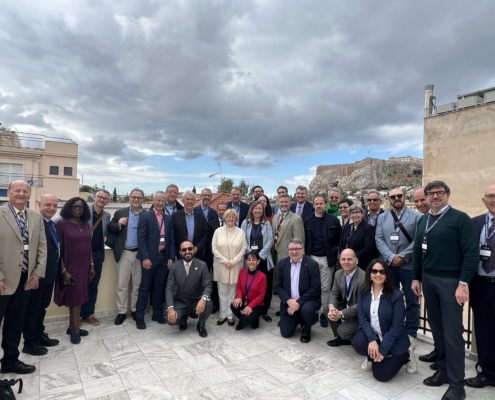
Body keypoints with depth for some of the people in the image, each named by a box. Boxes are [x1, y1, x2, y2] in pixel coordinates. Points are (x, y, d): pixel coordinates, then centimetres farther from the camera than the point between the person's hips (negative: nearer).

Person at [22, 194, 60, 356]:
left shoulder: (52, 224, 12)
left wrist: (58, 270, 10)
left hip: (50, 273, 9)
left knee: (42, 307, 21)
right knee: (32, 308, 7)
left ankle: (40, 335, 35)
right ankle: (29, 342, 20)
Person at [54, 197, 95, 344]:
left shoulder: (85, 224, 7)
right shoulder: (62, 224, -9)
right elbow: (58, 248, -11)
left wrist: (92, 265, 8)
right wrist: (63, 270, -14)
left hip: (84, 267, 5)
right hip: (70, 267, -5)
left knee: (79, 298, 11)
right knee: (75, 298, 2)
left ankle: (72, 327, 25)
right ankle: (75, 329, 17)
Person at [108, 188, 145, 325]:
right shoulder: (120, 213, 3)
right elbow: (110, 229, 4)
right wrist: (118, 224, -16)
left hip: (140, 254, 0)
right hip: (124, 253, 0)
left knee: (138, 284, 11)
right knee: (122, 284, 7)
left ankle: (135, 310, 26)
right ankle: (122, 312, 20)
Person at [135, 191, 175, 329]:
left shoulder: (169, 219, 11)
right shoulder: (145, 216, -2)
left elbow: (172, 239, 10)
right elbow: (141, 238, -9)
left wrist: (171, 257, 2)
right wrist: (145, 257, -16)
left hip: (164, 257, 4)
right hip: (149, 257, -4)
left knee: (160, 287, 11)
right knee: (145, 287, 3)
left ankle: (157, 314, 23)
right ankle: (139, 317, 13)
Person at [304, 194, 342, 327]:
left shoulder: (333, 220, -4)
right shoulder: (307, 220, 3)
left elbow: (340, 238, 0)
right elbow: (305, 239, 8)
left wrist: (335, 253, -4)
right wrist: (305, 254, 3)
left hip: (327, 258, -2)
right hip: (311, 257, 2)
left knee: (325, 288, 3)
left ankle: (324, 313, 14)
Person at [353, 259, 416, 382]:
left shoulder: (396, 295, -18)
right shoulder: (363, 293, -6)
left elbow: (396, 327, -17)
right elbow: (362, 318, -10)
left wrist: (382, 350, -19)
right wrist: (372, 339, -26)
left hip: (393, 340, -3)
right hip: (371, 334, 3)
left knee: (381, 375, -9)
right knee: (358, 343, -29)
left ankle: (405, 355, 17)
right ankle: (373, 357, 8)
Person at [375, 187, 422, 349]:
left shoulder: (416, 216, -1)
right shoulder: (382, 217, 9)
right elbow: (379, 240, 1)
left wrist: (403, 256, -15)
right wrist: (391, 257, -13)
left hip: (409, 265, -3)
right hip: (388, 265, 3)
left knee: (411, 301, 7)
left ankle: (410, 334, 20)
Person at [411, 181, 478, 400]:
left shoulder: (460, 218, -8)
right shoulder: (423, 221, 11)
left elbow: (472, 253, -13)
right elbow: (417, 251, 14)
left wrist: (464, 283, -17)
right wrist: (415, 278, 12)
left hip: (451, 281, -6)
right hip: (428, 280, 6)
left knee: (452, 331, 1)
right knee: (436, 327, 13)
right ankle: (443, 369, 29)